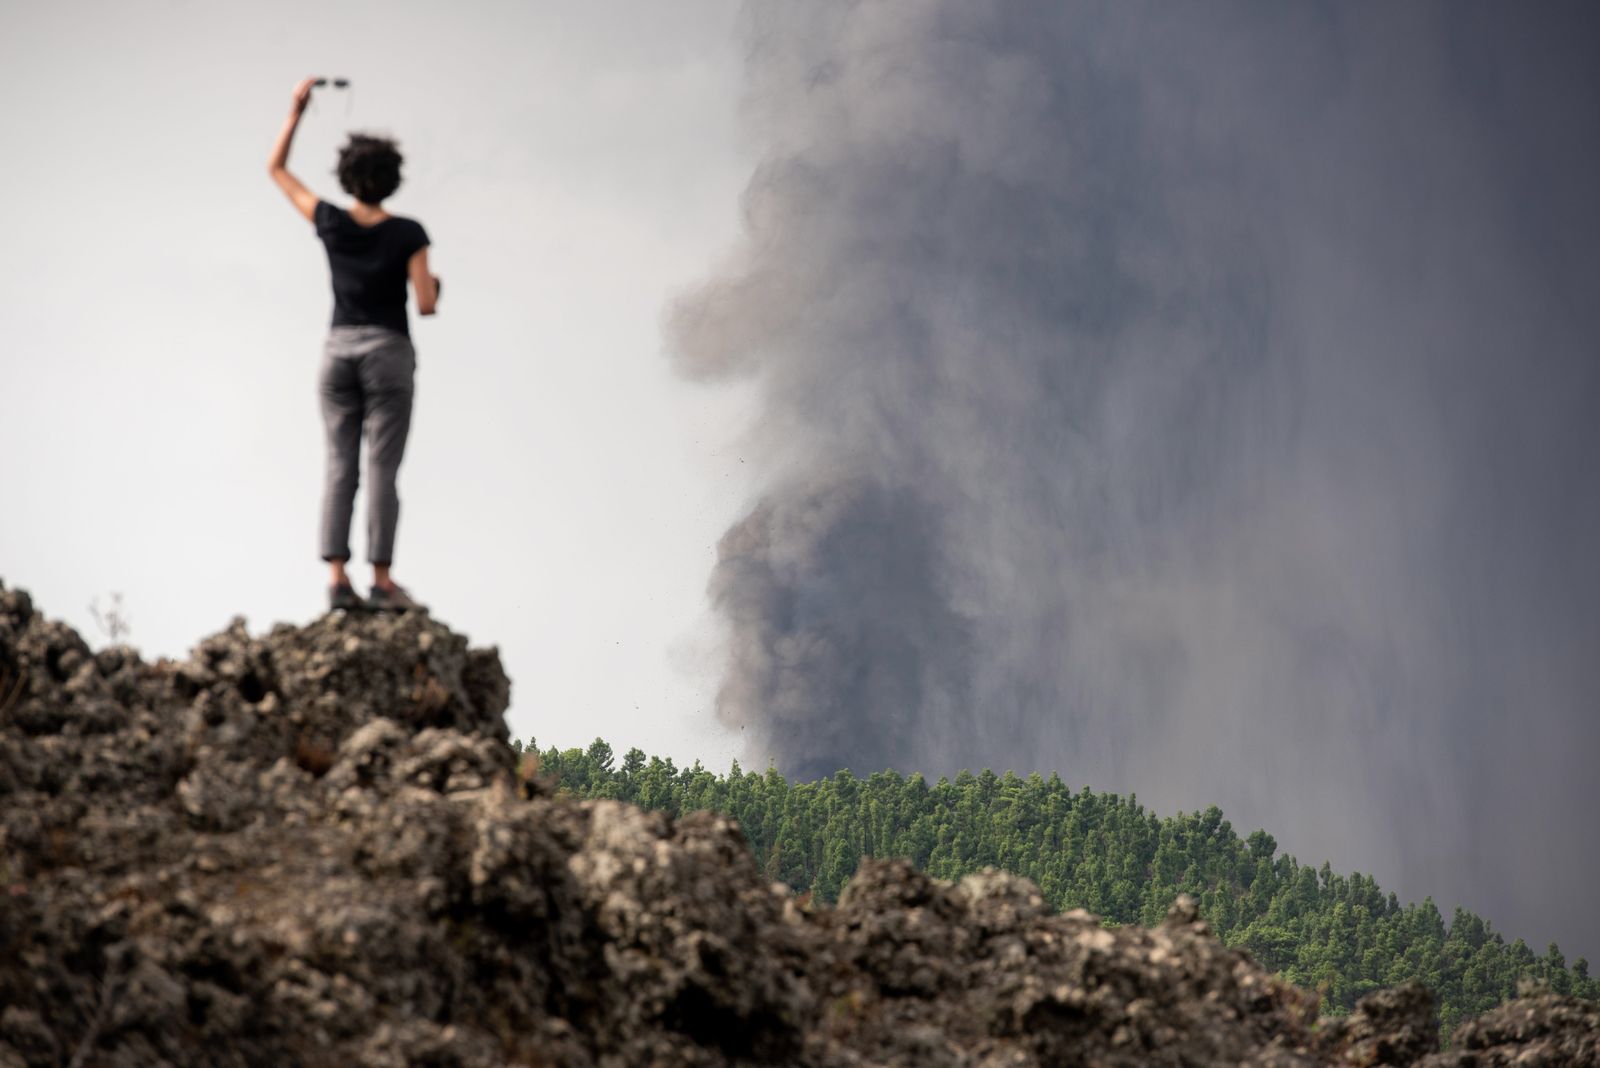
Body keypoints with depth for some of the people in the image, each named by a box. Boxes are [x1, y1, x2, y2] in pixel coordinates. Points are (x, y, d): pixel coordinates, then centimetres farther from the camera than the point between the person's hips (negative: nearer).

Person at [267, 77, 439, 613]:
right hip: (388, 352, -3)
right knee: (382, 469, -3)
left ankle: (337, 578, -3)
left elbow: (277, 169, 12)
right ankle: (382, 579, -5)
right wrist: (433, 286, 11)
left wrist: (296, 111, 14)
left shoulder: (330, 223, -1)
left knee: (340, 467, 4)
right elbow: (425, 305, -12)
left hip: (338, 351, 3)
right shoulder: (407, 234, -9)